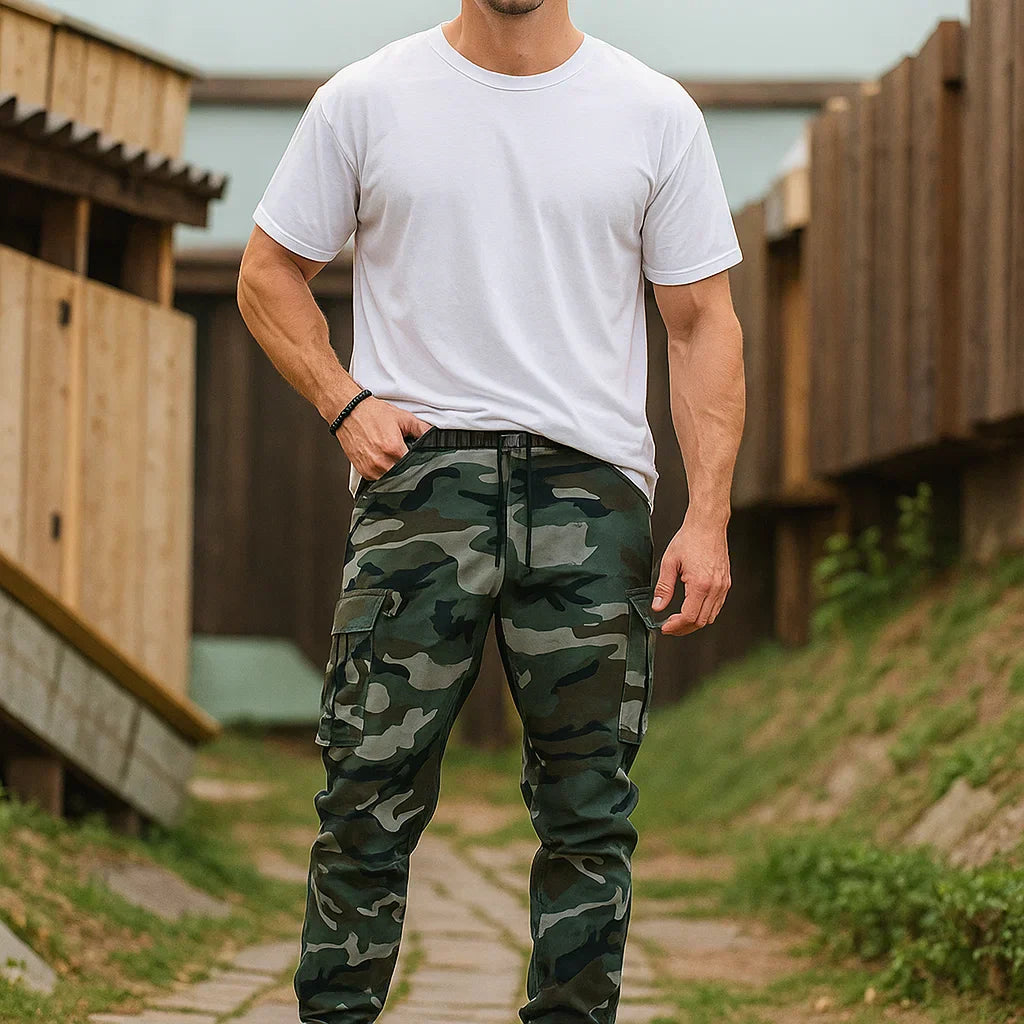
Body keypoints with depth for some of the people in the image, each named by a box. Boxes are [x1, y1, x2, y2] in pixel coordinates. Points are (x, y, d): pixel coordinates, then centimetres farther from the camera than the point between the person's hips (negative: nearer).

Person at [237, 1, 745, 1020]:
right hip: (420, 475, -1)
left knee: (589, 811, 3)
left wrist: (708, 518, -1)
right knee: (371, 793, -4)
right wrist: (345, 403, -4)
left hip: (592, 486, 1)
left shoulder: (655, 114, 6)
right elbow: (269, 274, 13)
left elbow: (703, 323, 7)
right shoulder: (366, 102, 5)